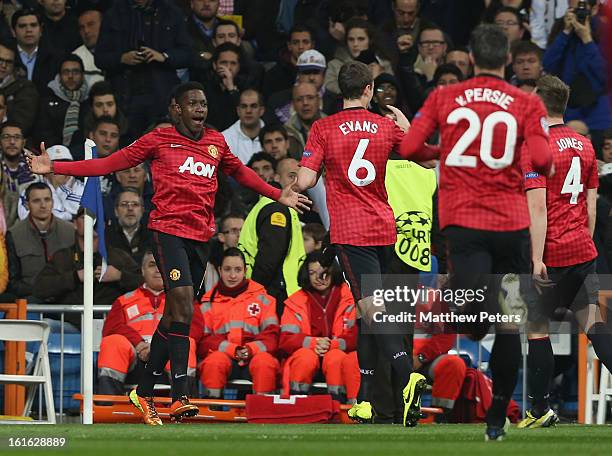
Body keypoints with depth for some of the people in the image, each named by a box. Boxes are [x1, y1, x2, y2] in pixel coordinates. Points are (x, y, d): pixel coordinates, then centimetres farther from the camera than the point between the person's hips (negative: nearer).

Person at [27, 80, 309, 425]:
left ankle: (144, 391, 20)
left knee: (175, 315, 8)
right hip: (169, 230, -5)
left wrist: (279, 195, 33)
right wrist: (54, 168, -2)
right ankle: (180, 396, -23)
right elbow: (111, 164, 4)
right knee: (183, 307, -19)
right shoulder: (159, 140, 2)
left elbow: (240, 172, 33)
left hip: (201, 237, 5)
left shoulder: (217, 143, 14)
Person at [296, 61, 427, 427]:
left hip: (350, 231, -4)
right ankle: (364, 400, 15)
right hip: (383, 228, 4)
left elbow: (305, 181, -10)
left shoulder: (323, 129, -5)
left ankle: (409, 376, -35)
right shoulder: (387, 126, 4)